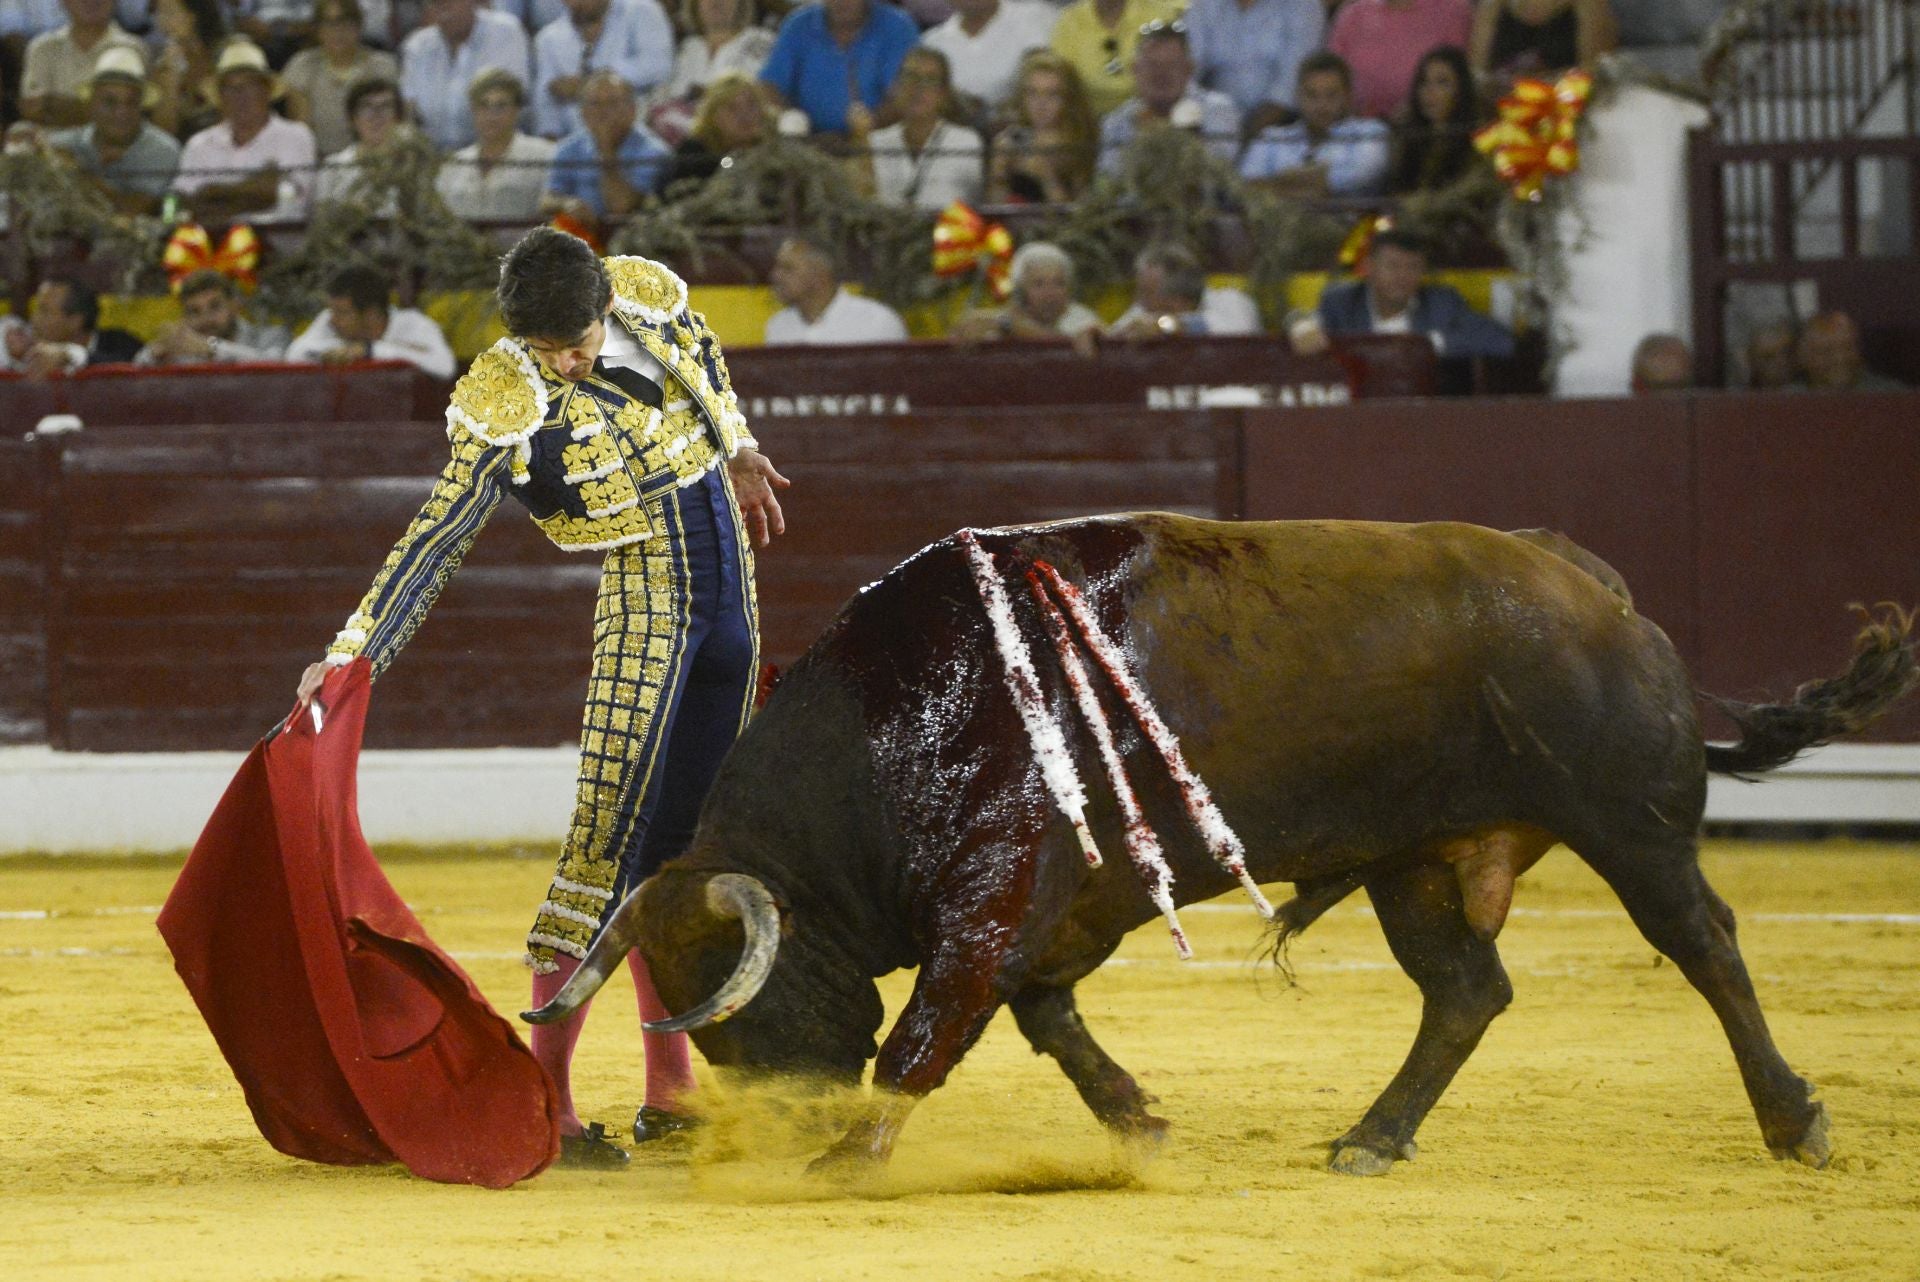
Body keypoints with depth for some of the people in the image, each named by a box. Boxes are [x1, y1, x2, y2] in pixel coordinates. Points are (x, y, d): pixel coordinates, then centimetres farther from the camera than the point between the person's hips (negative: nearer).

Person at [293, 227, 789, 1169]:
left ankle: (669, 1089, 18)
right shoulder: (507, 407, -20)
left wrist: (738, 452, 31)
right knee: (611, 834, -16)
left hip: (729, 588, 6)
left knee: (683, 841, 10)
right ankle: (544, 1087, -18)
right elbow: (435, 542, -21)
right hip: (642, 598, -6)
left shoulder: (651, 294, -5)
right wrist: (350, 656, -27)